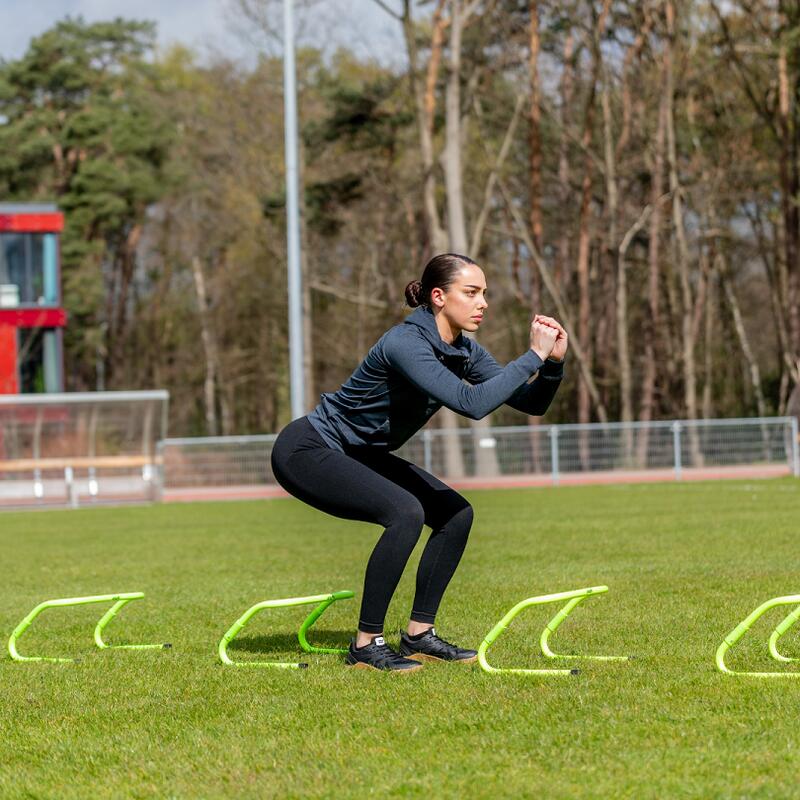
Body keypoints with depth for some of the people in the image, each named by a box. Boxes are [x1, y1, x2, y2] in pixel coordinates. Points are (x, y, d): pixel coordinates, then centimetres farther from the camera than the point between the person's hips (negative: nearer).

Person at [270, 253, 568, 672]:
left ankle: (418, 635, 6)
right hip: (307, 451, -9)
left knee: (456, 513, -1)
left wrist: (553, 362, -18)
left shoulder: (463, 351, -2)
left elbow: (531, 404, 0)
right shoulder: (406, 344, -29)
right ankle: (366, 646, -17)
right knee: (405, 513, -27)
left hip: (360, 455, 9)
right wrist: (533, 355, -36)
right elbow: (472, 403, -41)